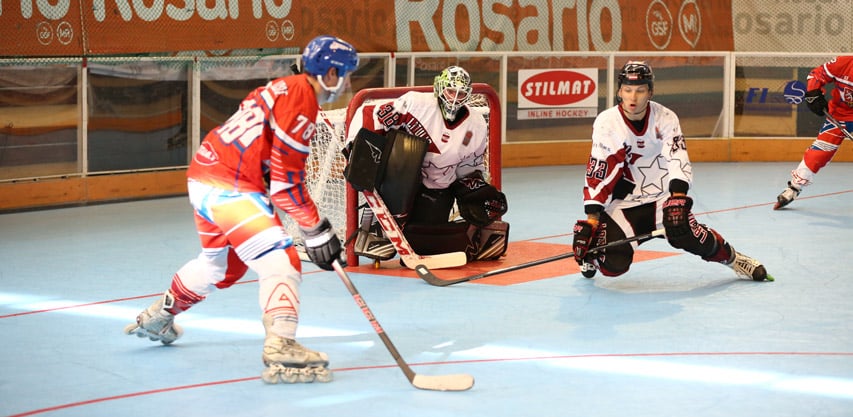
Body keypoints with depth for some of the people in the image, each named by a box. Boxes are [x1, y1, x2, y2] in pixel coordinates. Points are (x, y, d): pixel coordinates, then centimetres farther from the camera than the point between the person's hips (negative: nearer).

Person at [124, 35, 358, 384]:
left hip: (205, 175, 10)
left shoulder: (285, 89, 16)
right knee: (280, 261, -15)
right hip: (229, 188, -10)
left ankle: (157, 317, 48)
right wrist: (317, 230, -11)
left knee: (220, 263, 29)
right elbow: (285, 182, -18)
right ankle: (280, 349, -26)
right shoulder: (301, 100, -15)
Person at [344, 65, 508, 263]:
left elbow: (471, 169, 13)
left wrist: (477, 194, -4)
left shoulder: (477, 127, 2)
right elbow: (370, 114, -14)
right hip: (399, 183, -3)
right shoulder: (416, 104, -14)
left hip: (437, 191, 3)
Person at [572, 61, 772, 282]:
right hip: (622, 203, -1)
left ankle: (734, 259, 7)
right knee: (614, 265, -18)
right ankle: (589, 252, 17)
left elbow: (678, 161, -18)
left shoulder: (666, 119, -9)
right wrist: (592, 220, -19)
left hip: (662, 197, 1)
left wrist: (677, 199, -34)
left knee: (689, 236, -21)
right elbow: (597, 174, -14)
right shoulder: (606, 123, -13)